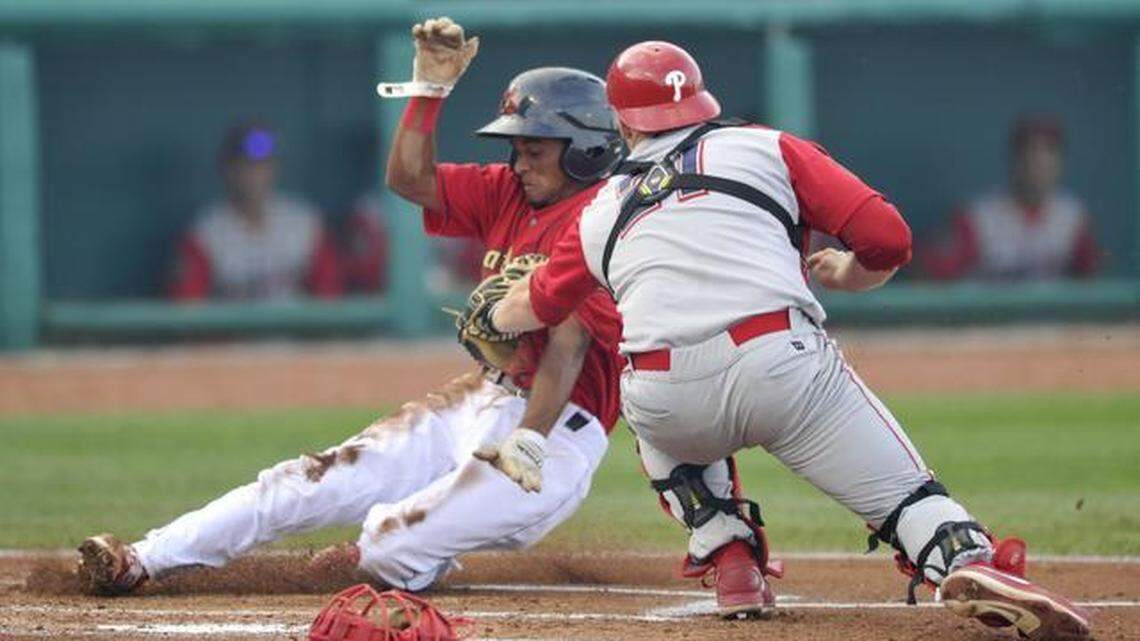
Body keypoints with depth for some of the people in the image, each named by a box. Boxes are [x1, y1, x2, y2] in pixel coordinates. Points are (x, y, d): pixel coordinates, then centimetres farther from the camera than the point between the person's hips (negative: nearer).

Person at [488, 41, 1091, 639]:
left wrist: (491, 318, 64)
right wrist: (842, 274, 29)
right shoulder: (766, 148, 16)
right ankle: (968, 558, -33)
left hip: (668, 407, 3)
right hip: (782, 366, -2)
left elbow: (538, 302, 42)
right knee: (902, 491, 0)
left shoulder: (602, 212, 24)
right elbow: (885, 238, 8)